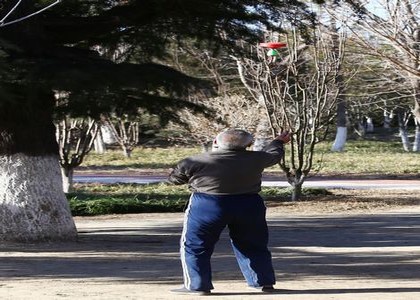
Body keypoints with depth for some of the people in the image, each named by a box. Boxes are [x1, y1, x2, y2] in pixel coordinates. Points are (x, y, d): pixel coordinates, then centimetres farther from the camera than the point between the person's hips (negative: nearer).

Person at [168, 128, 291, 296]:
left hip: (207, 206, -3)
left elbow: (174, 179, 7)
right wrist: (279, 142, 42)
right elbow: (273, 154, 20)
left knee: (194, 247, 8)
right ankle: (264, 282, 21)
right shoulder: (255, 159, -2)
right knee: (253, 247, 18)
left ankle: (197, 286, 3)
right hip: (249, 206, 3)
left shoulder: (195, 162, -8)